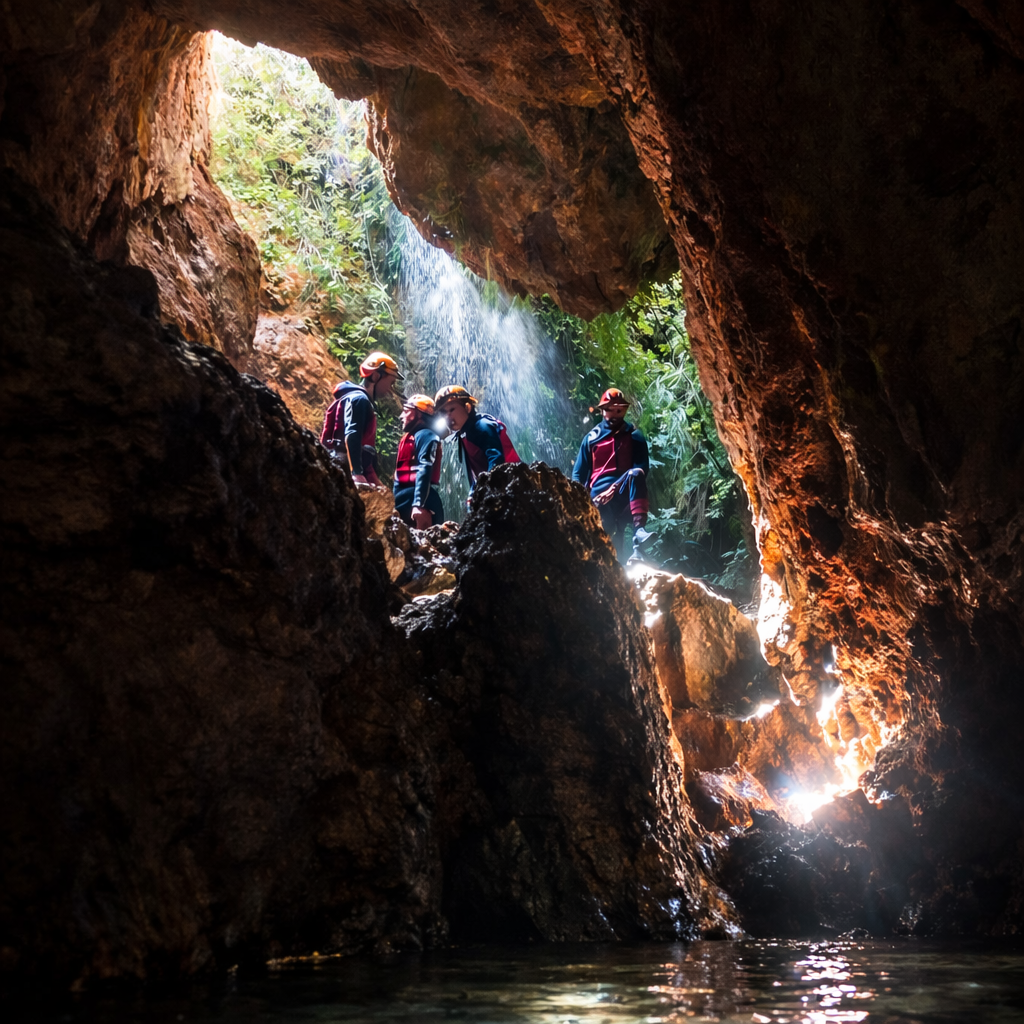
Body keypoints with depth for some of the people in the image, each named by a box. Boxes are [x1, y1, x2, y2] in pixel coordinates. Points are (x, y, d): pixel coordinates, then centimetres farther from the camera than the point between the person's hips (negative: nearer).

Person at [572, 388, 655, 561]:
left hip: (626, 494, -2)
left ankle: (639, 530, -51)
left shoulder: (634, 437, 11)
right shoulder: (591, 438, 16)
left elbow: (642, 468, -4)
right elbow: (578, 473, 16)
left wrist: (615, 488, -19)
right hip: (600, 497, 2)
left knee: (635, 474, -35)